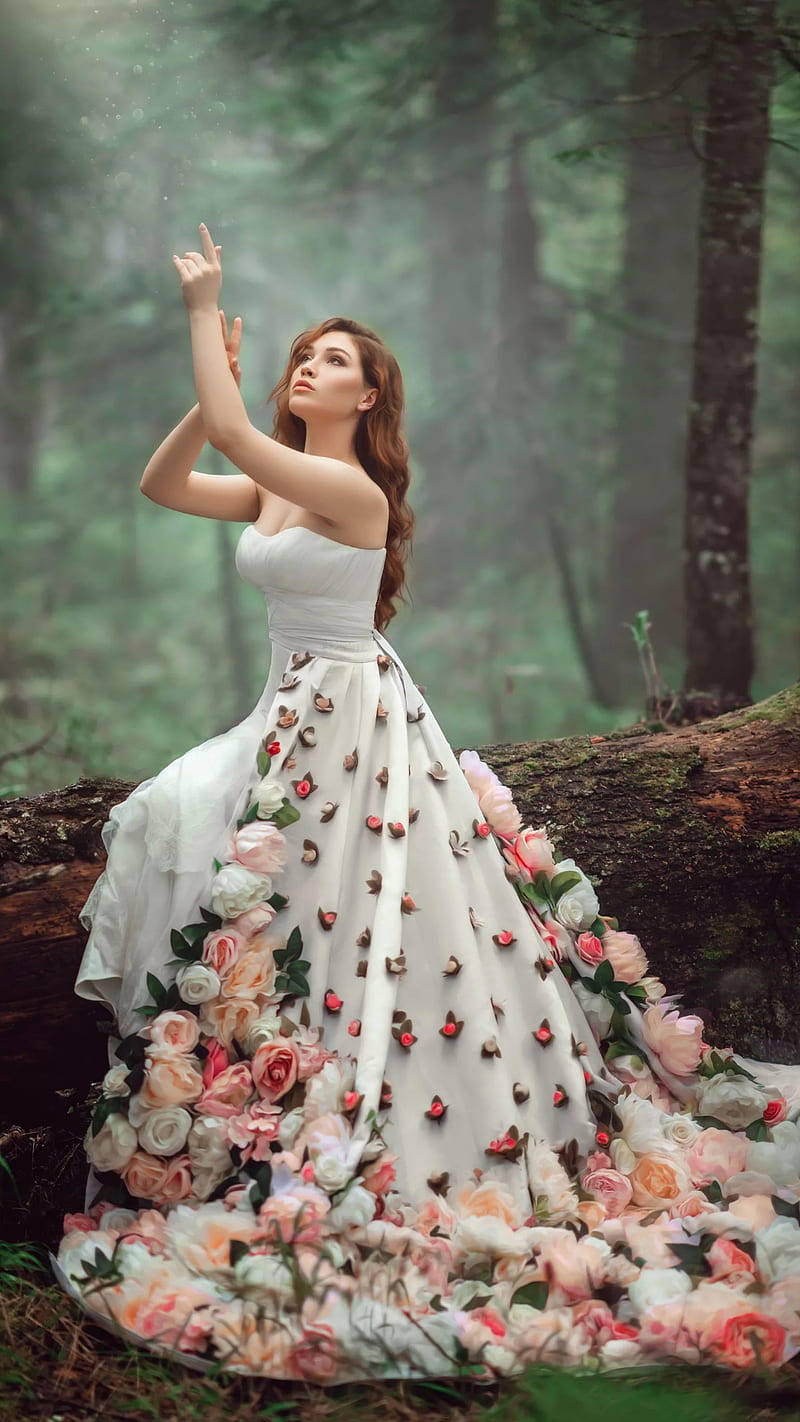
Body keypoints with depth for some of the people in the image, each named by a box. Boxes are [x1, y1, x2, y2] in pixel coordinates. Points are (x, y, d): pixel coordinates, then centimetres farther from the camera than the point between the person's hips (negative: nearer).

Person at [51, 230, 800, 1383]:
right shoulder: (276, 491, 12)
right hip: (299, 714, 9)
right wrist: (213, 372, 1)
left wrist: (205, 307, -18)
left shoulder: (352, 487, -15)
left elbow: (230, 434, -26)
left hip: (353, 715, -9)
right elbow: (162, 484, 11)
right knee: (169, 820, 7)